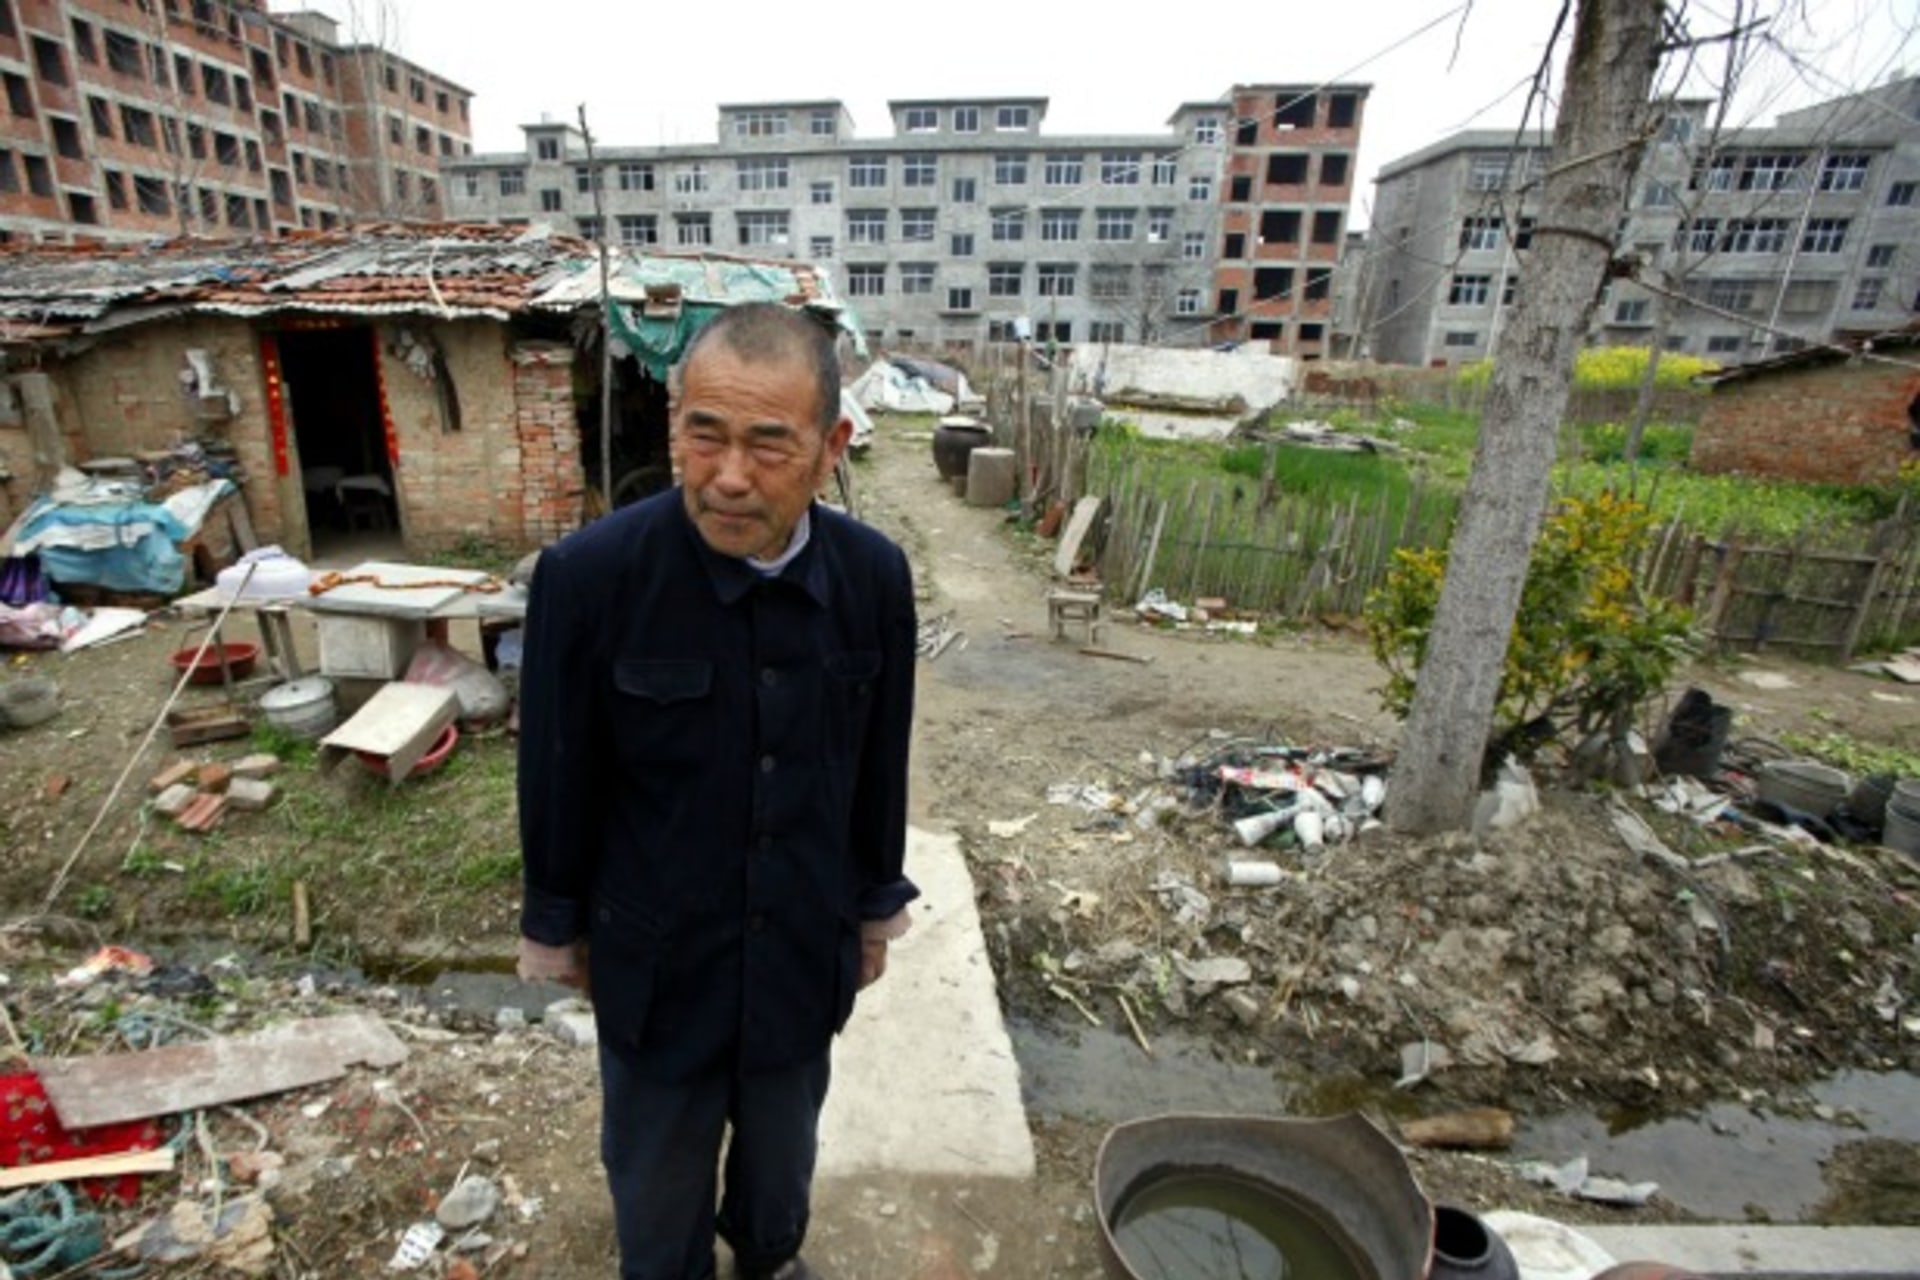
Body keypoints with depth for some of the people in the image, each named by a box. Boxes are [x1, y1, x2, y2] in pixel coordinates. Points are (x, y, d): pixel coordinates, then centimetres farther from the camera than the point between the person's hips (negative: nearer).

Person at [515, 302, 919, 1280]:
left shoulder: (875, 575, -16)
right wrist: (555, 927, 2)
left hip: (806, 945, 3)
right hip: (656, 953, -2)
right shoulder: (587, 575, -24)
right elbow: (557, 775, -10)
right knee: (657, 1165, 25)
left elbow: (880, 763, -3)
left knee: (784, 1140, 29)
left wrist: (878, 903, 7)